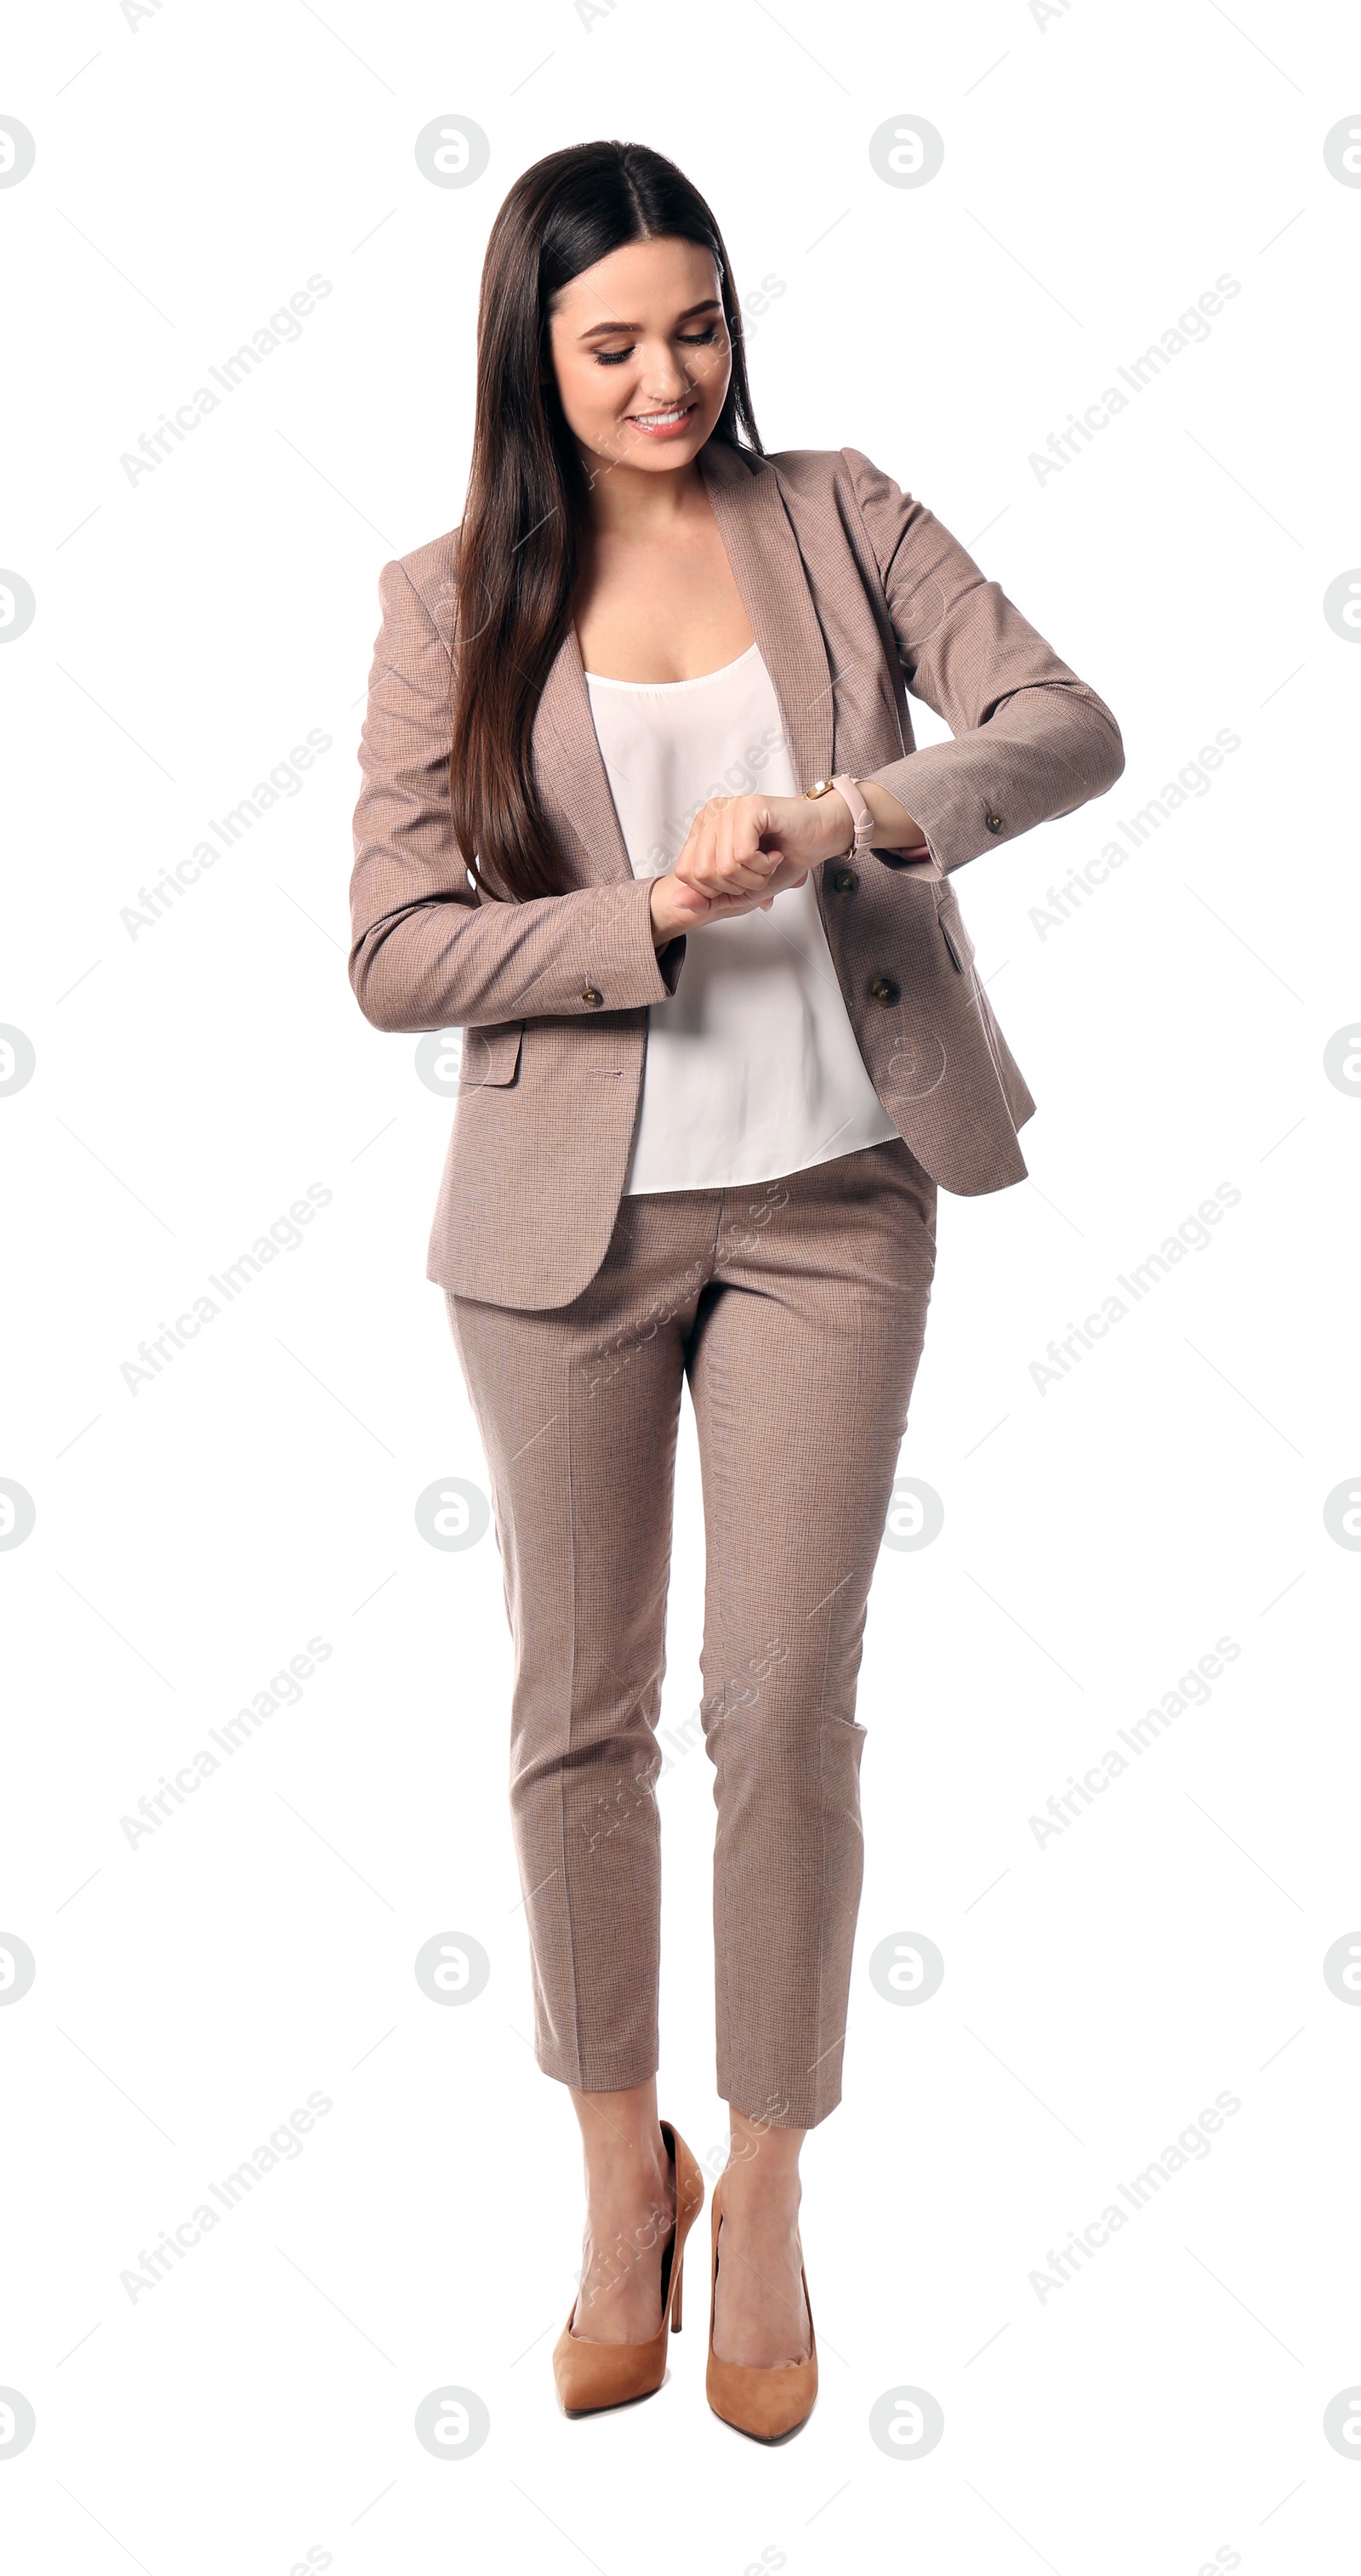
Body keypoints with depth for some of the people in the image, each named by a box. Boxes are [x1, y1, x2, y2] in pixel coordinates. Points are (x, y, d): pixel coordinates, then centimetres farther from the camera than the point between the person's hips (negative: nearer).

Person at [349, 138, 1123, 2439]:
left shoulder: (838, 518, 4)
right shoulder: (455, 602, 1)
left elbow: (1068, 726, -6)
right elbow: (395, 950, -6)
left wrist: (850, 813, -24)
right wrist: (655, 915, -19)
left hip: (831, 1198, 0)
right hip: (570, 1211, 0)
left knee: (786, 1708, 2)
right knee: (579, 1714, 9)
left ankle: (767, 2203, 23)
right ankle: (623, 2176, 31)